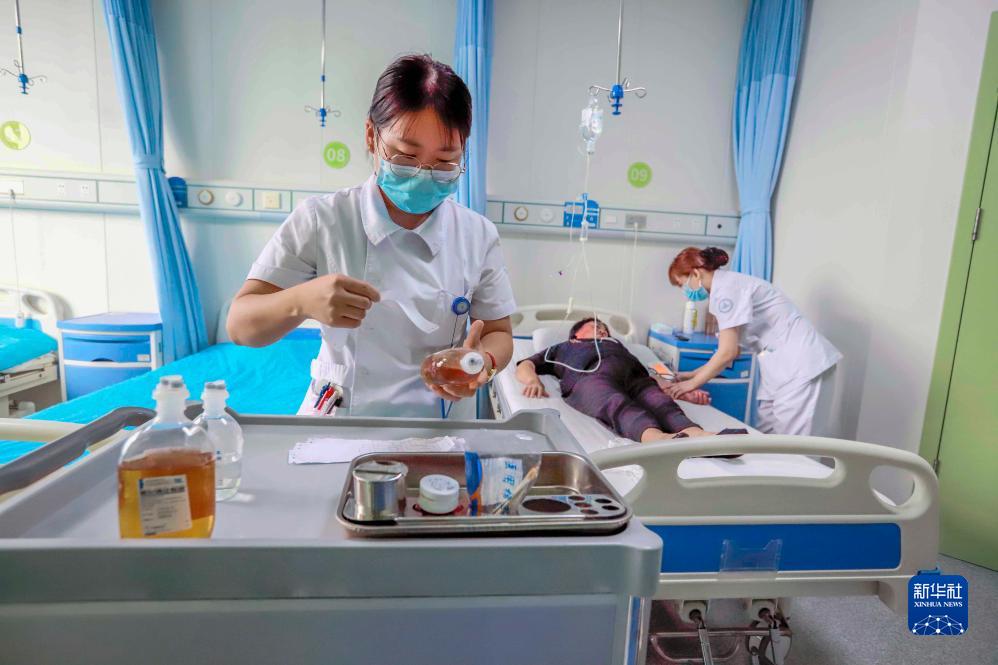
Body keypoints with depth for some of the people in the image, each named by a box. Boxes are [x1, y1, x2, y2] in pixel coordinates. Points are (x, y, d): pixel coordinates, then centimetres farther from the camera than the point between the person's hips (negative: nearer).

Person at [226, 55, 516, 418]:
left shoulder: (479, 235, -3)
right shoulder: (321, 220, -8)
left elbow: (499, 333, 6)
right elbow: (240, 325, -8)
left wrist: (484, 362, -18)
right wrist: (302, 302, -29)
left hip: (435, 421, 2)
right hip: (335, 427, -1)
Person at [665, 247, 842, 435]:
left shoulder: (725, 288, -14)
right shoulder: (726, 287, 15)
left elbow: (728, 352, -18)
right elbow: (733, 352, 15)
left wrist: (693, 382, -7)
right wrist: (691, 375, 13)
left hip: (796, 360, -10)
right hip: (781, 363, 10)